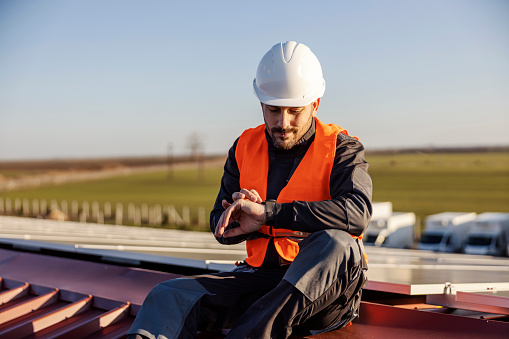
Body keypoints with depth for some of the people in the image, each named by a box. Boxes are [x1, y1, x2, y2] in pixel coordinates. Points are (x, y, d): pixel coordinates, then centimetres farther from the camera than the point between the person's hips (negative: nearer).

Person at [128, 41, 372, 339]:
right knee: (171, 295, -20)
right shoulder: (246, 148, 12)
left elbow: (358, 213, -22)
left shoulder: (342, 149, -1)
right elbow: (222, 226, 13)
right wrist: (246, 220, -14)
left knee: (335, 243, -38)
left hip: (327, 285, -3)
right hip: (261, 276, 4)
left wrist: (268, 212, -28)